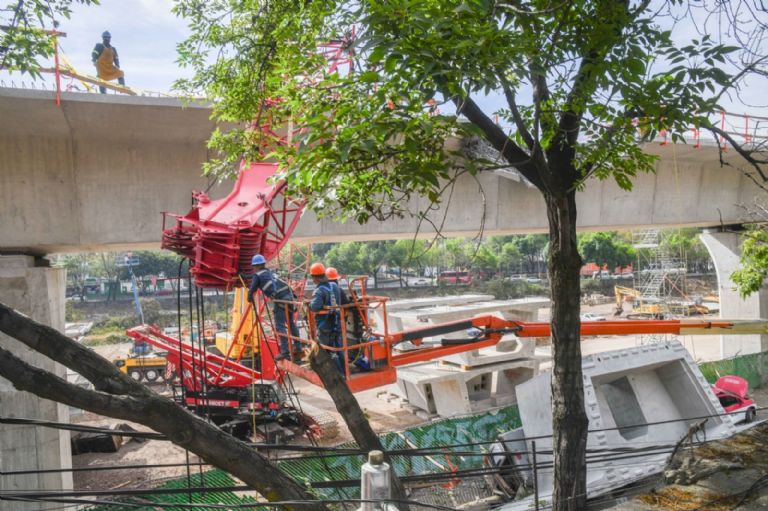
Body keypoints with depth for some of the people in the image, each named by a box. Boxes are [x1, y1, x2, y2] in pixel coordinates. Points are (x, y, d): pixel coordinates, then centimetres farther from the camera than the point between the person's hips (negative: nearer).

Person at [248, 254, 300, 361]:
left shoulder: (257, 275, 3)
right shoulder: (269, 272, 24)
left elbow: (252, 289, 4)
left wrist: (249, 298, 21)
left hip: (280, 299, -7)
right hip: (289, 295, 7)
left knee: (280, 326, -6)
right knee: (291, 323, 16)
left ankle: (285, 352, -12)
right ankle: (298, 348, 21)